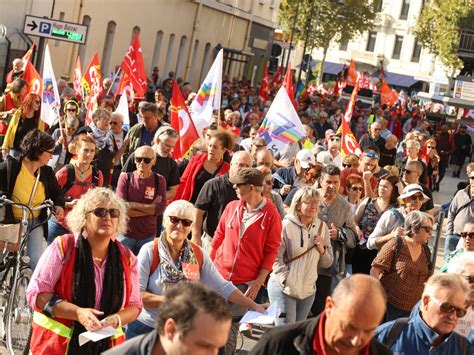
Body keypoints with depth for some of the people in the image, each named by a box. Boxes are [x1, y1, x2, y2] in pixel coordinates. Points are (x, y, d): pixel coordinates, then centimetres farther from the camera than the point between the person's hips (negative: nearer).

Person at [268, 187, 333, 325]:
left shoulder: (322, 227, 5)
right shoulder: (286, 226, -12)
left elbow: (327, 263, 11)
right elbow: (275, 257, -14)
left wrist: (321, 250, -8)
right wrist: (286, 282, -17)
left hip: (308, 290, 6)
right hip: (284, 288, -6)